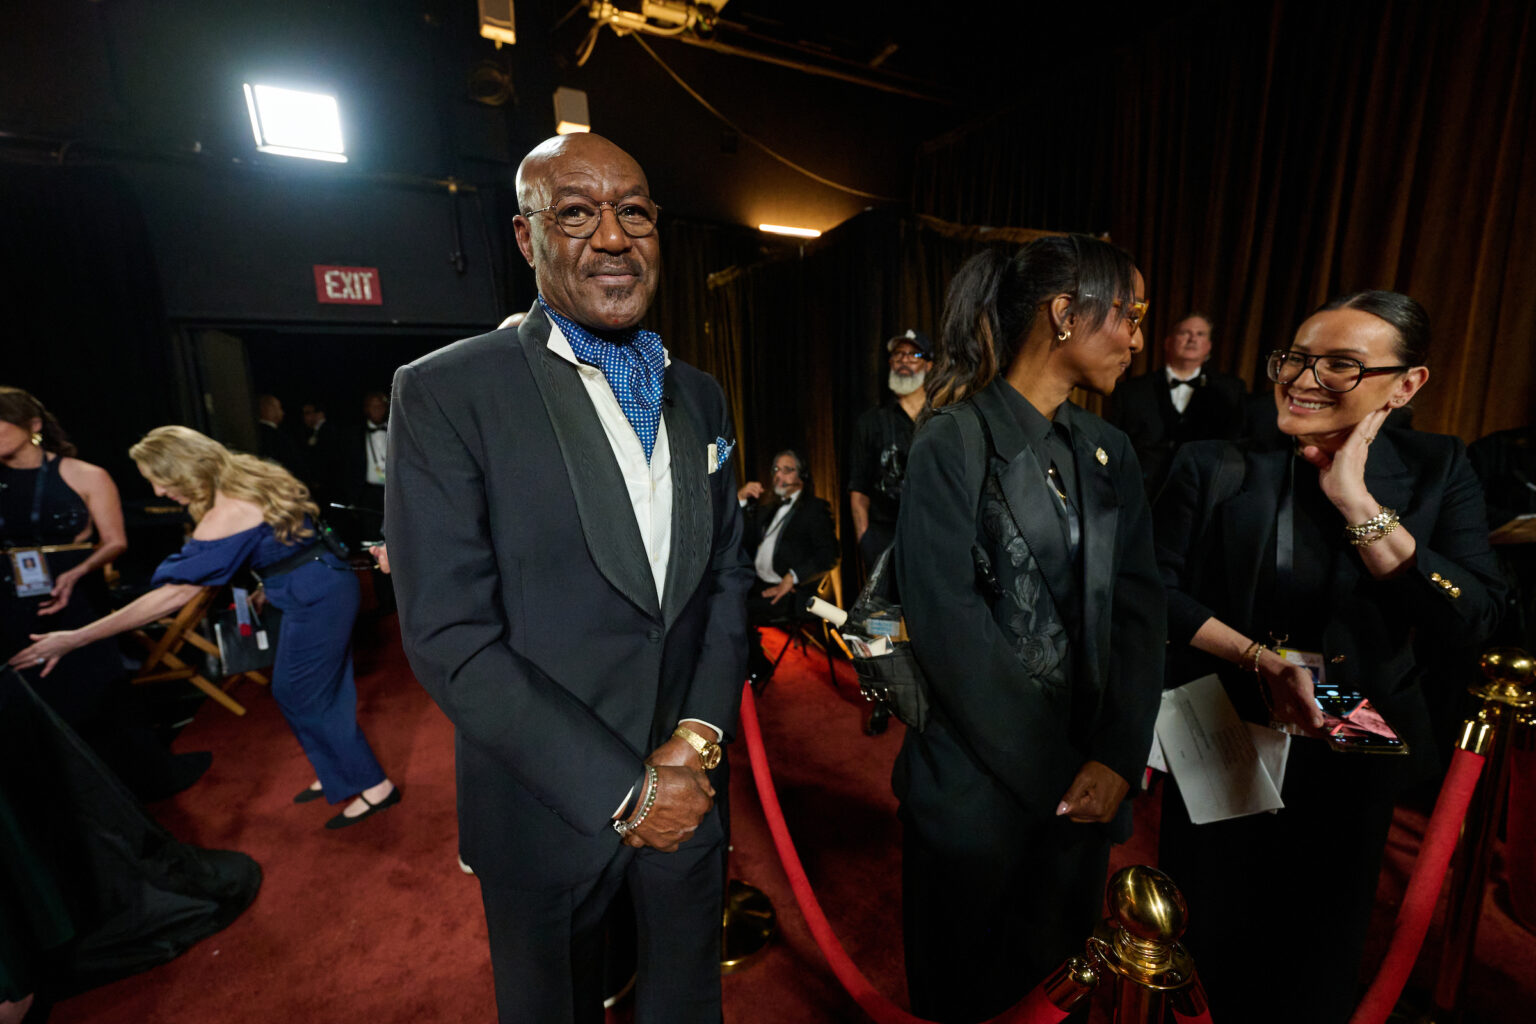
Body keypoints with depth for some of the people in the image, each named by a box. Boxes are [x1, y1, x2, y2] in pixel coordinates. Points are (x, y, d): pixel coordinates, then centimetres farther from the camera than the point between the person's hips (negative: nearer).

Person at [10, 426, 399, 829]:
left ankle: (374, 786, 12)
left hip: (315, 600, -10)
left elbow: (174, 594, -18)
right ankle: (336, 774, 32)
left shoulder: (225, 517, -20)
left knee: (307, 698, 3)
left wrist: (75, 639, -14)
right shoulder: (252, 479, 7)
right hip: (323, 588, 10)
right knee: (290, 690, 20)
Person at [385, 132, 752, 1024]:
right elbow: (450, 638, -18)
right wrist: (622, 790, -17)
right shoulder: (444, 394, -14)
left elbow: (729, 572, 3)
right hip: (548, 808, -3)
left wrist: (699, 735, -10)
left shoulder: (701, 397, 2)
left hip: (687, 785, 4)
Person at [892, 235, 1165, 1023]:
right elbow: (946, 620, -19)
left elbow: (1138, 606, 1)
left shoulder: (1110, 453, 6)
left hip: (1088, 781, 6)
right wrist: (1051, 771, -15)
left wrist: (1117, 757, -9)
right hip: (978, 779, -5)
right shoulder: (953, 444, -14)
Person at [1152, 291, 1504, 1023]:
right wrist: (1258, 657, -22)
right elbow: (1159, 589, -11)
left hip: (1350, 754, 2)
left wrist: (1357, 503, -21)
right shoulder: (1214, 465, -11)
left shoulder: (1435, 471, -5)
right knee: (1208, 934, 20)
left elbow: (1470, 620, -15)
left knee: (1320, 942, 24)